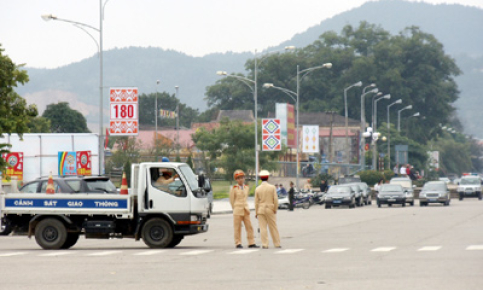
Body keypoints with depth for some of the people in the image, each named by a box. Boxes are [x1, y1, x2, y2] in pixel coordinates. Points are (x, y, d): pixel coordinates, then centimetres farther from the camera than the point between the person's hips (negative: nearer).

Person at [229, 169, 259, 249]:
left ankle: (251, 243, 6)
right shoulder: (234, 189, -6)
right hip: (237, 210, -5)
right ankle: (238, 244, 5)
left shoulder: (247, 188, 9)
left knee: (249, 227, 2)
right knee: (237, 228, -1)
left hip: (246, 210, 5)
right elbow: (232, 200, 2)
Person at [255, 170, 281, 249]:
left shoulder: (257, 189, -2)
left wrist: (256, 213, 6)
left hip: (261, 210, 0)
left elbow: (256, 202, 0)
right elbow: (275, 200, -6)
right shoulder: (272, 187, -5)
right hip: (270, 209, 0)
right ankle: (277, 244, 12)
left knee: (263, 228, 1)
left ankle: (265, 244, -3)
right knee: (273, 227, 8)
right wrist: (275, 210, 4)